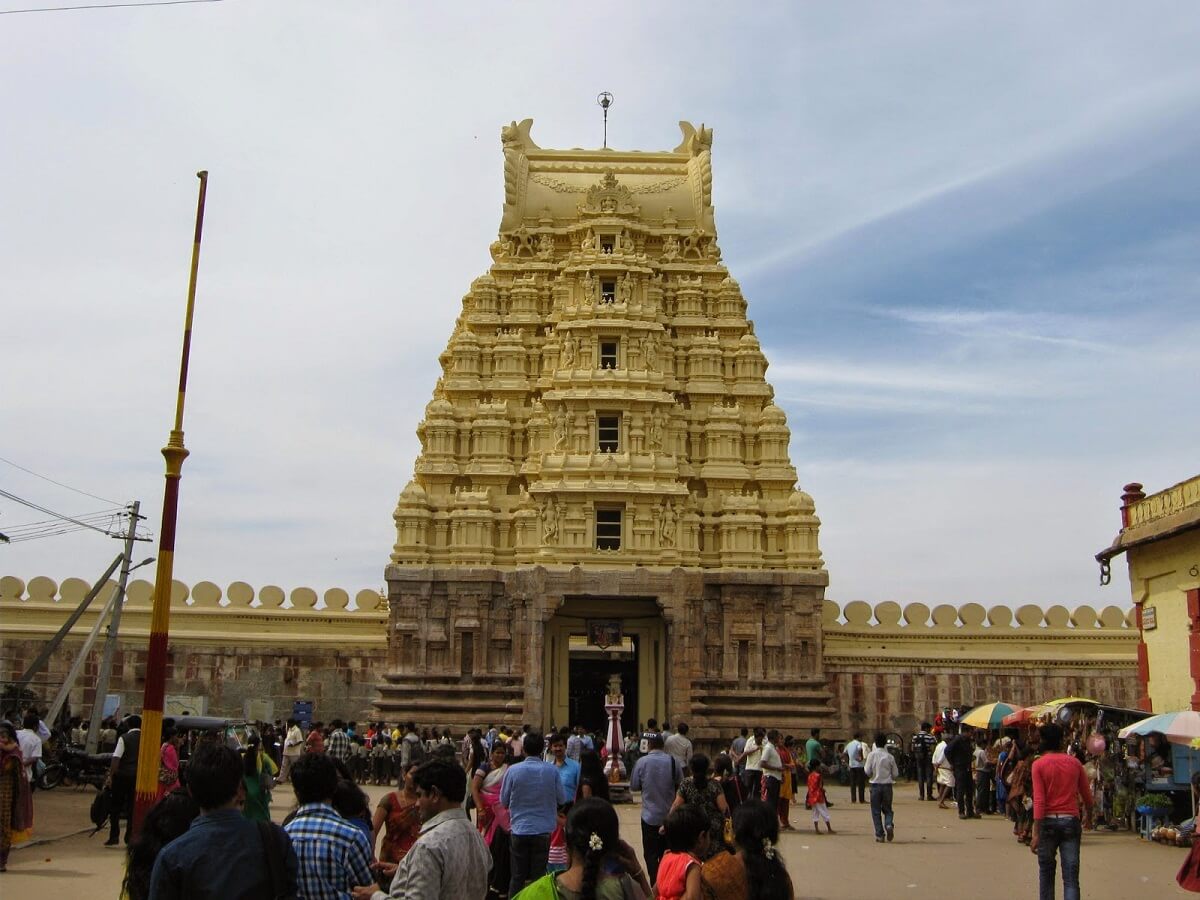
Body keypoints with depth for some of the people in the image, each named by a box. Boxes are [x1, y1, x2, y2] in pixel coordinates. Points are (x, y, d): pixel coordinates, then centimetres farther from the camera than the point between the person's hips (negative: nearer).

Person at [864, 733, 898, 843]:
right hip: (887, 785, 2)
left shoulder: (872, 755, -7)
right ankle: (889, 825, -13)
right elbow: (895, 774, 4)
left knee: (876, 811, 7)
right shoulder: (890, 757, -1)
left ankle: (879, 835, 2)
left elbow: (867, 772, -8)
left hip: (876, 785, -2)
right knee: (887, 809, 15)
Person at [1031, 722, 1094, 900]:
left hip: (1048, 821, -2)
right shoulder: (1074, 762, 4)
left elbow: (1039, 800, -13)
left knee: (1046, 872, 16)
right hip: (1071, 820, 2)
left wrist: (1036, 833, -13)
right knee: (1071, 877, 0)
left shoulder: (1039, 764, -6)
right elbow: (1086, 795, 14)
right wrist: (1088, 816, 34)